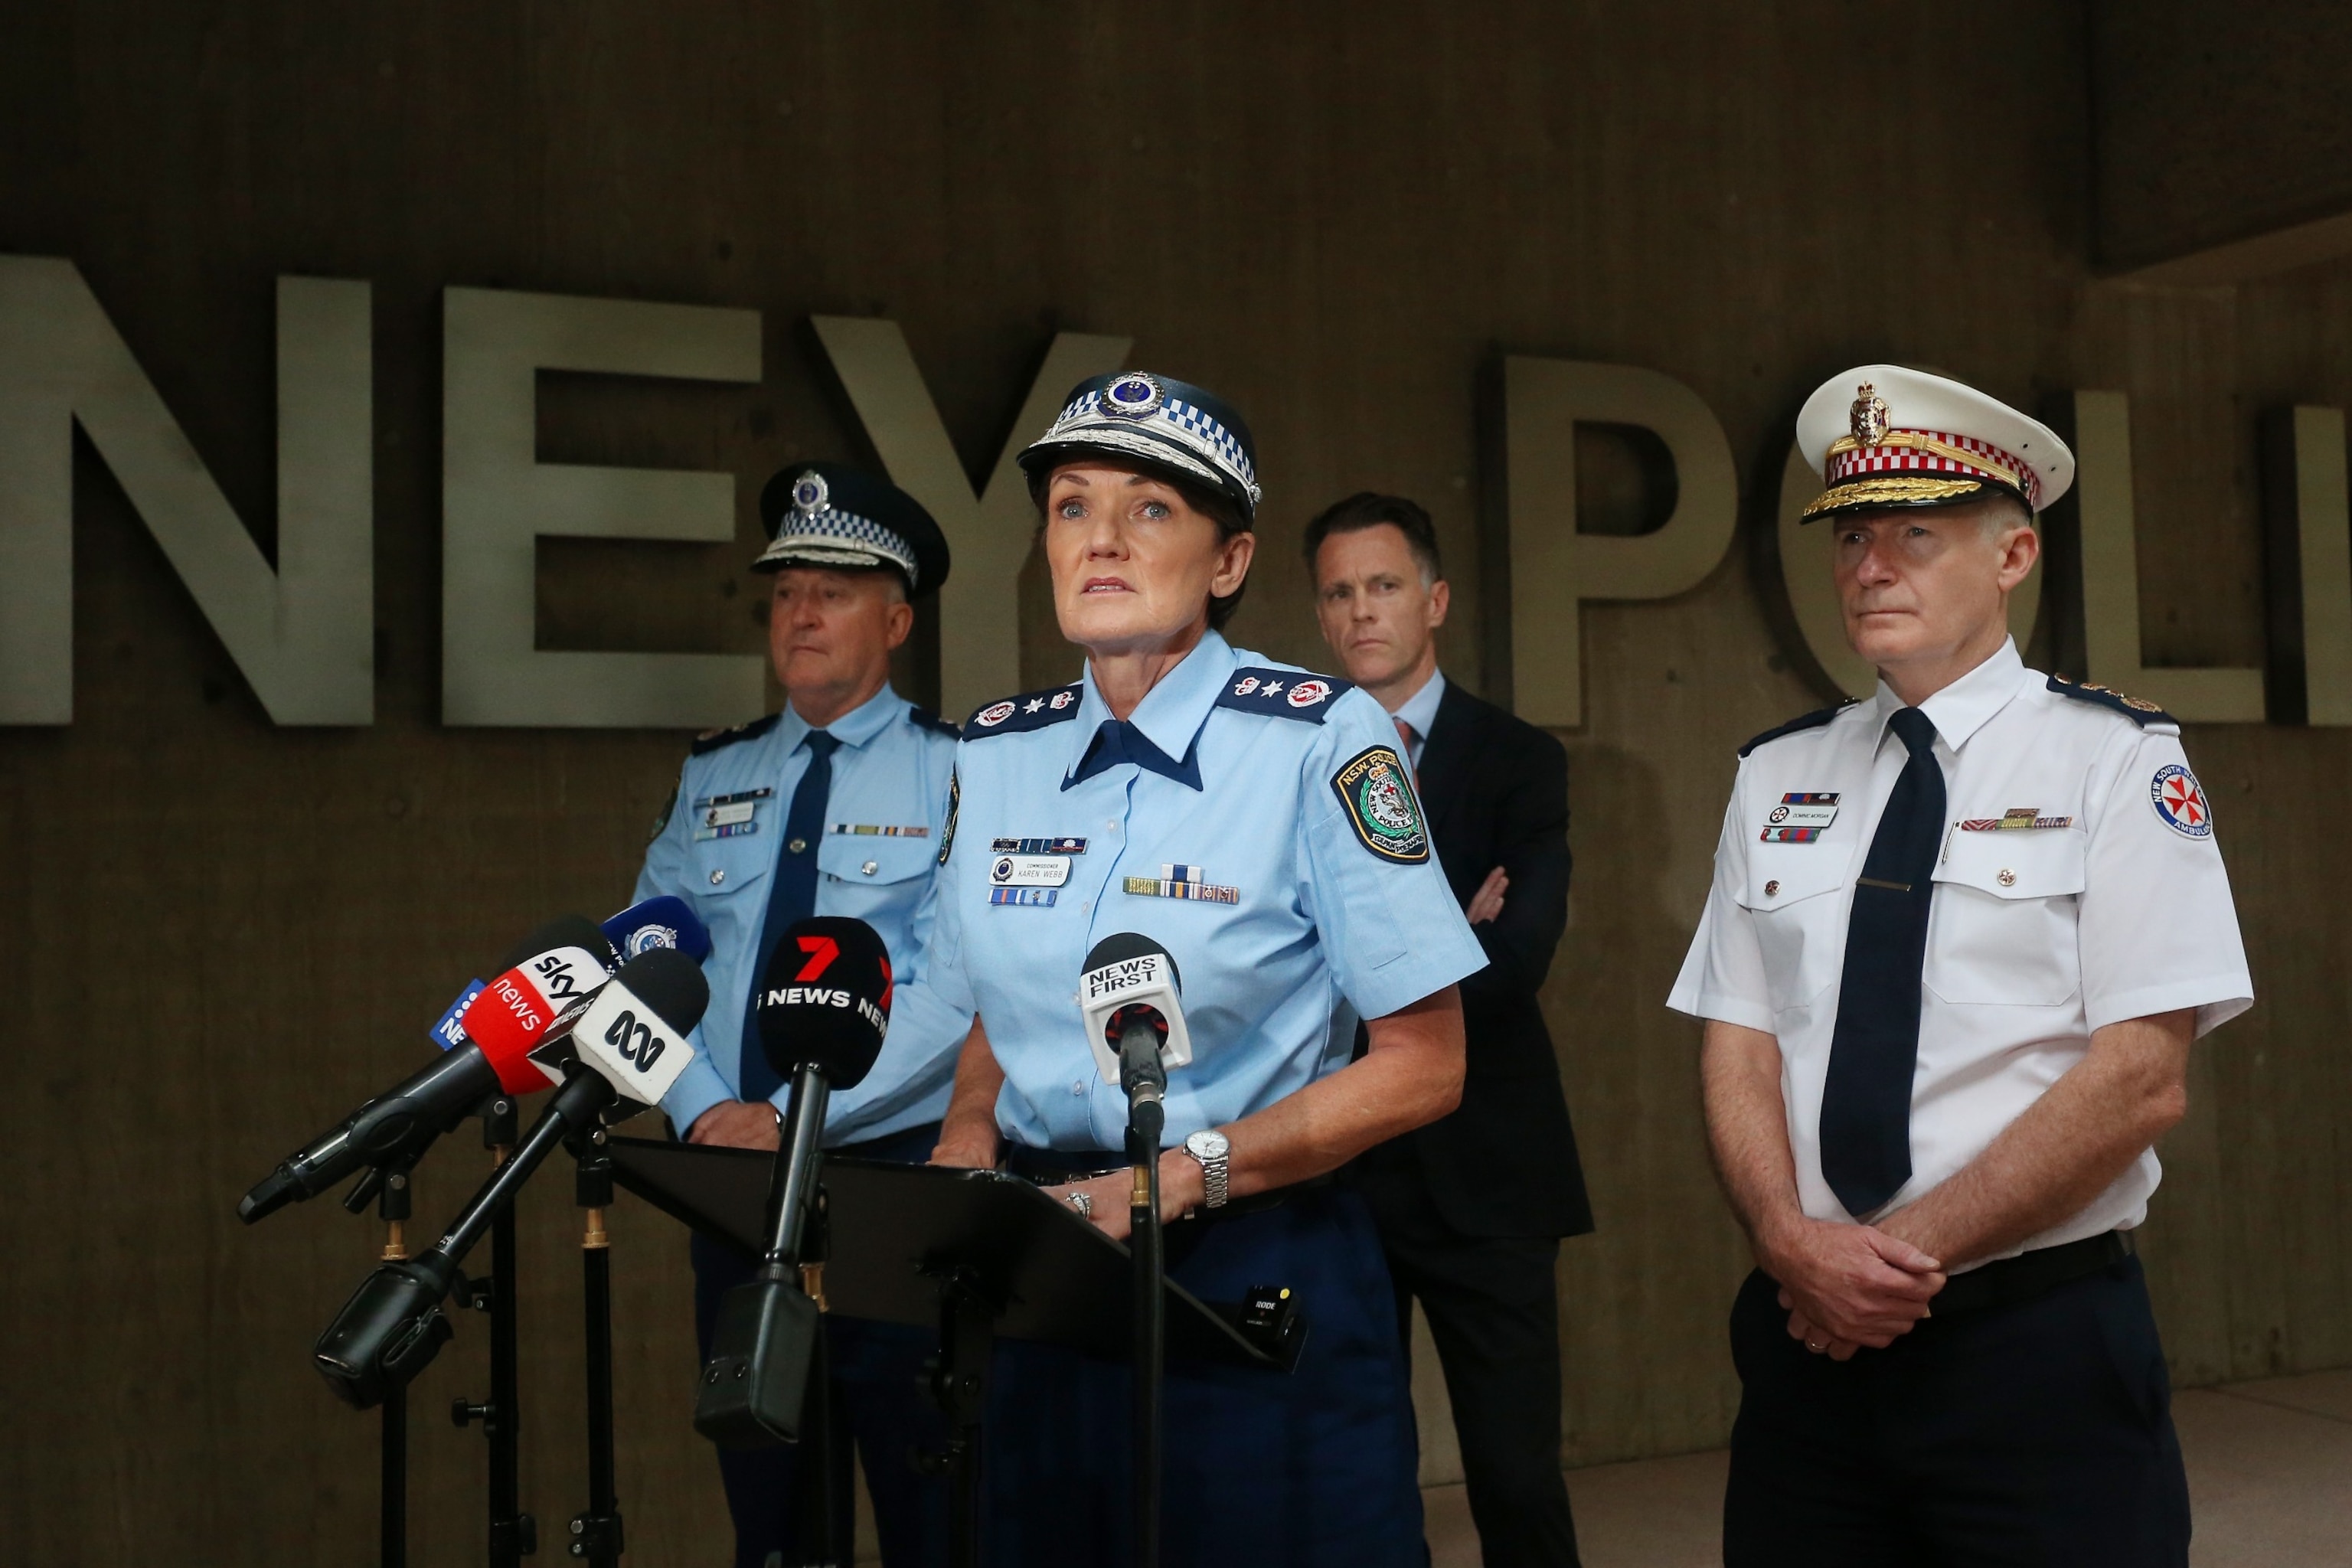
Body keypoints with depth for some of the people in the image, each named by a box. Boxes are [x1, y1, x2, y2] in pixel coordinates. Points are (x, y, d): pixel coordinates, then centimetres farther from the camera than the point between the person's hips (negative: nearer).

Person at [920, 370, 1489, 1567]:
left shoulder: (1319, 738, -12)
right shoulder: (996, 752, 4)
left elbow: (1421, 1067, -11)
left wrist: (1184, 1176, -18)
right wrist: (966, 1149, -4)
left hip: (1257, 1276, -4)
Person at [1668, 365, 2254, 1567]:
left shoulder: (2113, 760, -5)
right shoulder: (1777, 778, 7)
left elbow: (2141, 1078, -11)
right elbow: (1738, 1043, 4)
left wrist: (1910, 1252, -14)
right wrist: (1796, 1243, -12)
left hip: (2040, 1345, -3)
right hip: (1807, 1345, 4)